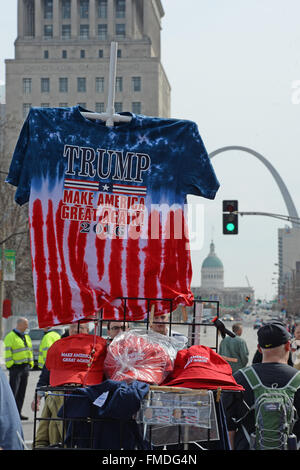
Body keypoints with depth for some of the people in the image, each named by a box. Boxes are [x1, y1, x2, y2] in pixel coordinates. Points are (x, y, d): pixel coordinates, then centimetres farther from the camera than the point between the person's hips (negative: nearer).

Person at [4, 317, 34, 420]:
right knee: (13, 391, -9)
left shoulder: (26, 336, 17)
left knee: (22, 392, 10)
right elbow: (8, 353, -12)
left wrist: (31, 364, 16)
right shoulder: (10, 336, -8)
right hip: (16, 368, -8)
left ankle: (18, 413, 16)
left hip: (25, 367, 8)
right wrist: (10, 365, -16)